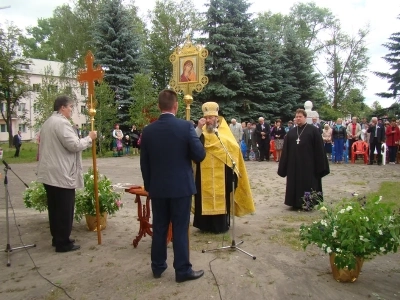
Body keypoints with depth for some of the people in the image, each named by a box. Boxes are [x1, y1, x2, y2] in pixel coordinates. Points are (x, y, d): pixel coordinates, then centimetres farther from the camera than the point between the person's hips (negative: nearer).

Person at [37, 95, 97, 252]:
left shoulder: (48, 122, 17)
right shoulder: (62, 123, -16)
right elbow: (74, 145, -19)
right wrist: (89, 138, -5)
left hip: (49, 173, 10)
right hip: (61, 174, -10)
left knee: (55, 208, 16)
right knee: (64, 210, -2)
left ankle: (57, 238, 26)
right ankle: (63, 243, 6)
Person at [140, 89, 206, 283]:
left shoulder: (148, 130, -2)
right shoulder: (186, 127, -12)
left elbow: (144, 163, 4)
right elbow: (200, 155, -10)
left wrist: (148, 186, 15)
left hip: (157, 188, 3)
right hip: (181, 187, -3)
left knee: (159, 228, 14)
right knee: (180, 229, 5)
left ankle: (157, 267, 27)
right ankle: (183, 270, 15)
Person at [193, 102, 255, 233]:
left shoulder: (225, 133, 0)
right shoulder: (201, 132, 4)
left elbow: (234, 148, -8)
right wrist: (199, 129, -20)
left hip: (221, 175, -2)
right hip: (204, 175, 2)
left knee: (220, 199, 3)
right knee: (205, 199, 6)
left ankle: (221, 224, 15)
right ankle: (206, 224, 18)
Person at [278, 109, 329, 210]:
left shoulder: (313, 130, -2)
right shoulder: (291, 132, 10)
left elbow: (319, 148, -5)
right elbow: (285, 150, 10)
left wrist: (320, 166, -9)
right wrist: (283, 167, 6)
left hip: (308, 164, -4)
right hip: (293, 164, 4)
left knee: (308, 184, 3)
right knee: (295, 184, 8)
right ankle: (296, 203, 18)